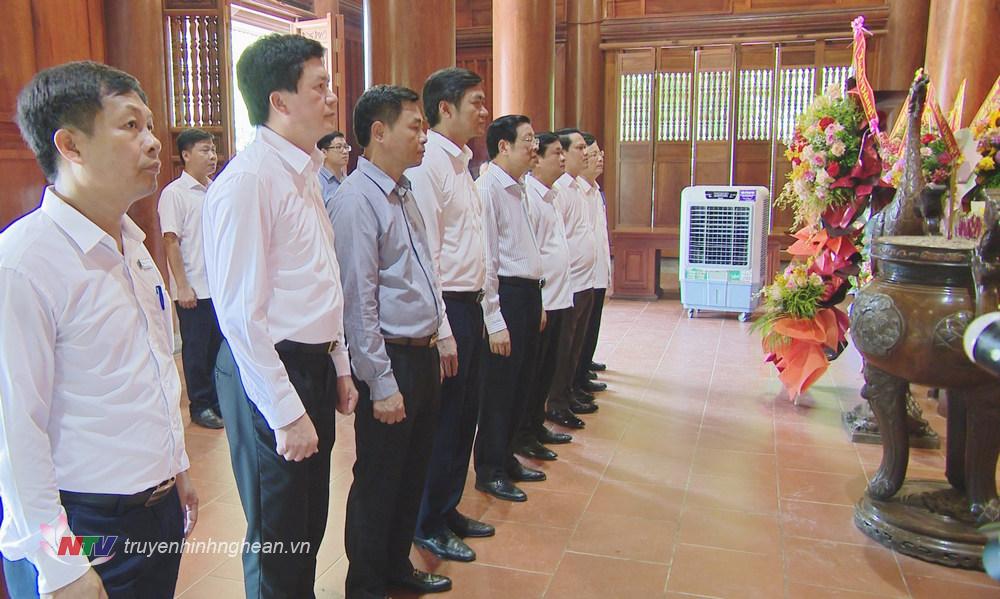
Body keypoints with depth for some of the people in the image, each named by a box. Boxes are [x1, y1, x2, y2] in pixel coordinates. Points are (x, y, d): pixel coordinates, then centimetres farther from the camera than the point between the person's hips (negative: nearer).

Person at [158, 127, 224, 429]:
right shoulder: (174, 193, -8)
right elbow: (171, 242, -10)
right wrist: (182, 286, -14)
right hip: (194, 289, -6)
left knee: (220, 346, 12)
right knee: (196, 349, 6)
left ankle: (218, 399, 26)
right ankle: (201, 405, 18)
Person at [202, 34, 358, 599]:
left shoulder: (304, 173, 11)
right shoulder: (247, 180, -17)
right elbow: (241, 312, -20)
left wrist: (339, 367, 16)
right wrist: (287, 413, -18)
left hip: (315, 367, 9)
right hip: (271, 374, -9)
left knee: (309, 527, 22)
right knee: (277, 541, 8)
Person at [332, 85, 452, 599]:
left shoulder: (404, 193, 12)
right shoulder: (357, 199, -16)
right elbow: (359, 301, -19)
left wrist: (437, 344, 16)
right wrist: (382, 384, -18)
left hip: (424, 353, 9)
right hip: (390, 361, -9)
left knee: (413, 473, 20)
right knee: (378, 480, 7)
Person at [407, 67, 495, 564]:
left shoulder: (461, 164, 15)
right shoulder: (426, 167, -15)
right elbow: (423, 260, -19)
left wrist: (485, 307, 15)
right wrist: (443, 335, -19)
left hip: (468, 305, 9)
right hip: (446, 308, -9)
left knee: (465, 414, 17)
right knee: (443, 420, 3)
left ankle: (448, 509, 34)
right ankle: (429, 524, 22)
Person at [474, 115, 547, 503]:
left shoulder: (519, 189, 16)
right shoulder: (488, 190, -14)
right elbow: (485, 261, -17)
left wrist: (538, 302, 15)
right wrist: (495, 321, -19)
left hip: (529, 295, 9)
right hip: (505, 296, -9)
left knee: (519, 383, 17)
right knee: (499, 386, 1)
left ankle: (505, 459, 32)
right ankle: (490, 471, 17)